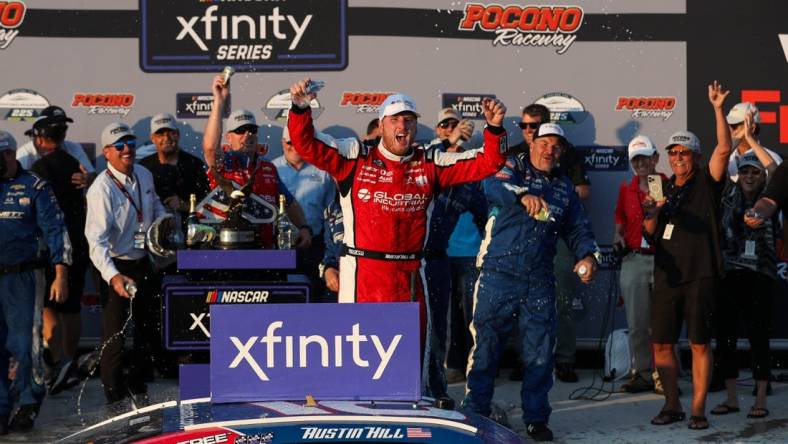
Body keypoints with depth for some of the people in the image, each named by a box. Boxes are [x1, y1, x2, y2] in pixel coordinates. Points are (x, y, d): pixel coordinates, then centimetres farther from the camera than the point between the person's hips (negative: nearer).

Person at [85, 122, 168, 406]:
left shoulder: (144, 175, 2)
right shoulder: (101, 189, -21)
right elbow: (96, 240, -30)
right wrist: (113, 276, -43)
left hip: (144, 263, 7)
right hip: (116, 268, -7)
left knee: (149, 329, 17)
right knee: (114, 334, -2)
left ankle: (137, 387, 35)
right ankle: (115, 397, 14)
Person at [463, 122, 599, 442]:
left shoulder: (565, 187, 17)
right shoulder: (514, 167, 2)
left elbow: (578, 229, 18)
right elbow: (493, 187, -19)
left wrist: (587, 255, -3)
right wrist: (523, 195, -39)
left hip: (539, 281, 4)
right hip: (499, 273, -4)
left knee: (539, 352, 4)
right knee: (486, 344, 0)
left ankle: (536, 418, 15)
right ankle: (475, 412, 11)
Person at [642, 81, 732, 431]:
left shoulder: (707, 183, 3)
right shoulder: (663, 189, 15)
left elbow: (724, 149, -13)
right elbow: (650, 233, 11)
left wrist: (718, 109, -20)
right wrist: (651, 215, -11)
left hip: (700, 275, -4)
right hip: (667, 275, 5)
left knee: (699, 344, -3)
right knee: (661, 343, 4)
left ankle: (698, 409, 1)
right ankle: (672, 405, 15)